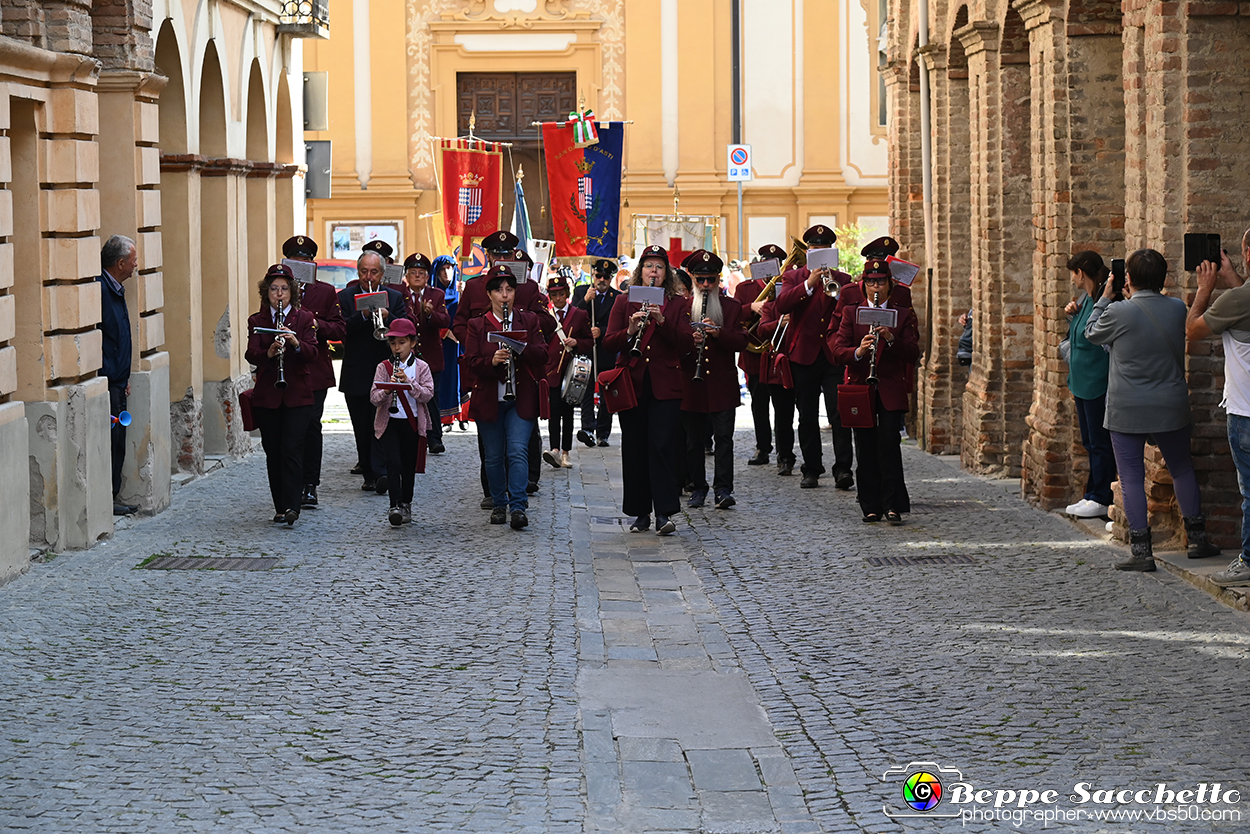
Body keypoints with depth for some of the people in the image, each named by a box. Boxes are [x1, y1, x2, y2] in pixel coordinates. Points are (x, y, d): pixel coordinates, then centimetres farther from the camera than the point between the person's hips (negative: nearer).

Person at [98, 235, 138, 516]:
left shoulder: (116, 290, 16)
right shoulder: (100, 289, -16)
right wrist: (107, 376, -21)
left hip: (116, 381, 10)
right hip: (106, 382, -10)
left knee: (117, 442, 12)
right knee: (109, 441, -6)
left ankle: (113, 496, 18)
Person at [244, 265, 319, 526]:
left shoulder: (304, 318, 5)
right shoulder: (256, 321, 8)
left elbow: (312, 354, -6)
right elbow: (251, 355, -6)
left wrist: (296, 343, -26)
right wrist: (268, 353, -27)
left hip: (297, 395, -2)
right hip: (266, 396, 2)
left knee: (291, 450, -11)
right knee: (273, 453, 5)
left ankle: (291, 507, -15)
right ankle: (280, 507, 12)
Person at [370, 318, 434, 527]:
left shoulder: (421, 367, 2)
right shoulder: (384, 367, 2)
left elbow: (427, 394, -10)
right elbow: (374, 398, -5)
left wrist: (408, 382, -22)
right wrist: (387, 389, -25)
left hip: (413, 423, 1)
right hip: (389, 423, -1)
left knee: (409, 466, 9)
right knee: (393, 463, -13)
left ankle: (406, 505, 23)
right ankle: (395, 507, -16)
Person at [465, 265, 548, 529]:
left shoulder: (528, 321, 7)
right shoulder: (477, 325, 4)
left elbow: (542, 355, -1)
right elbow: (472, 363, -4)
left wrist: (520, 348, -19)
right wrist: (492, 361, -23)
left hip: (521, 399, -1)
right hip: (489, 400, 1)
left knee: (518, 451, -13)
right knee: (493, 456, 6)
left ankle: (518, 507, -15)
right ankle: (499, 504, 20)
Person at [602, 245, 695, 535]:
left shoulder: (678, 305, 9)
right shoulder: (624, 303, 11)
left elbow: (687, 344, -3)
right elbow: (608, 342, 2)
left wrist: (662, 322, -16)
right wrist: (630, 331, -17)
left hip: (665, 386, -2)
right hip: (632, 384, 2)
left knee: (661, 445, -11)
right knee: (634, 449, 3)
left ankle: (664, 514, -12)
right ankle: (640, 514, 11)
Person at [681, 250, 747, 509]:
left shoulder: (732, 307, 8)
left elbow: (741, 341, 0)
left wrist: (719, 333, -17)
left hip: (722, 384, -1)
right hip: (692, 385, 1)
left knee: (723, 437, -6)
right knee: (694, 439, 6)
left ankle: (723, 489, -7)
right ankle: (698, 487, 16)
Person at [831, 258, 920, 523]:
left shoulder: (903, 315, 8)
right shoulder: (851, 313, 10)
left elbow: (913, 354, -2)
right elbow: (838, 351, 0)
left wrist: (891, 338, -19)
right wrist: (858, 351, -21)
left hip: (891, 390, -1)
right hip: (860, 389, 2)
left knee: (889, 444, -10)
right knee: (866, 449, 3)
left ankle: (893, 505, -7)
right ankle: (871, 506, 9)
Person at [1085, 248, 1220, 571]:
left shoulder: (1118, 312, -14)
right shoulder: (1178, 309, -2)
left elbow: (1092, 332, 5)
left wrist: (1105, 298, 15)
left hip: (1127, 411, -4)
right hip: (1171, 407, 4)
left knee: (1132, 478, 2)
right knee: (1182, 469, 19)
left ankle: (1141, 552, -1)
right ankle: (1198, 538, 25)